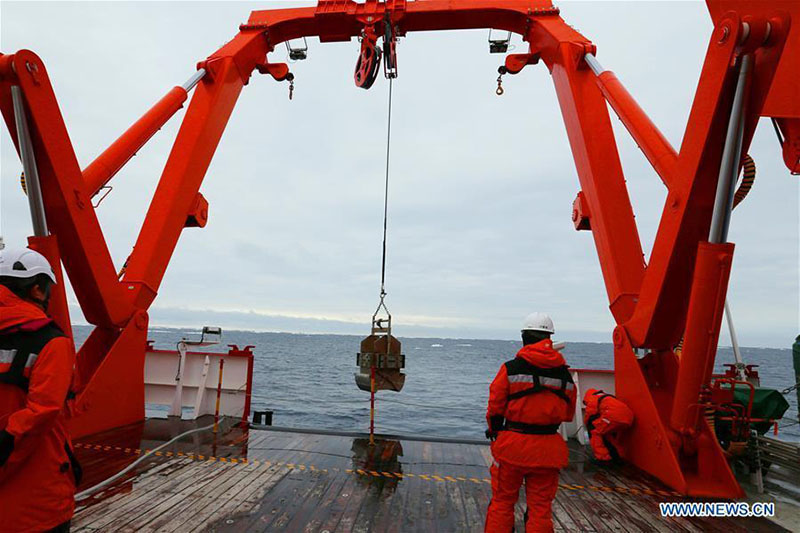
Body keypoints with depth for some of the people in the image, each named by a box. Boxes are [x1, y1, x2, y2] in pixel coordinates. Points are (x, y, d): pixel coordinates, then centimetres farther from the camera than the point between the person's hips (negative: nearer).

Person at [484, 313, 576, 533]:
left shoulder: (511, 368, -11)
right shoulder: (564, 373, 1)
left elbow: (495, 407, -5)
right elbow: (568, 413, 12)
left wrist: (494, 430, 13)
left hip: (513, 444, -3)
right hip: (548, 449, 3)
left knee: (502, 502, 13)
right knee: (541, 506, 15)